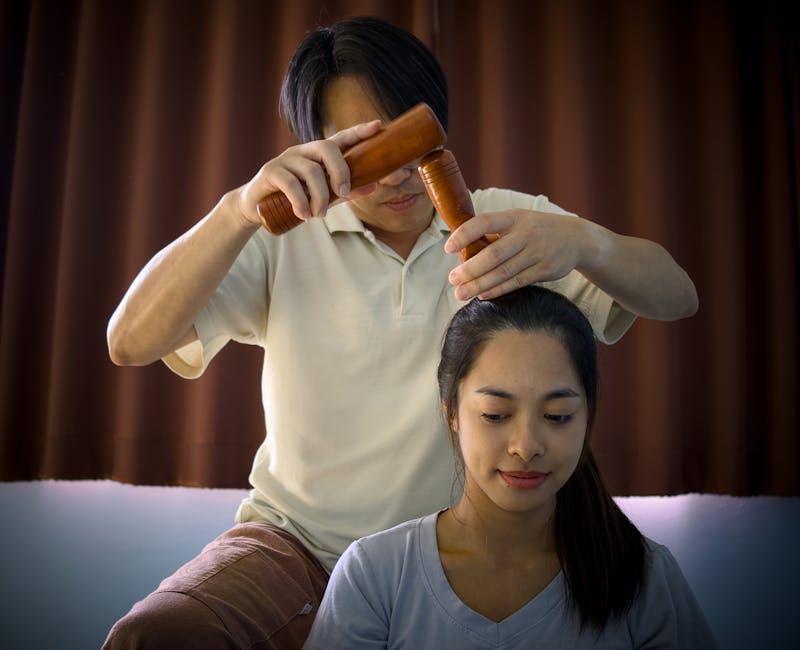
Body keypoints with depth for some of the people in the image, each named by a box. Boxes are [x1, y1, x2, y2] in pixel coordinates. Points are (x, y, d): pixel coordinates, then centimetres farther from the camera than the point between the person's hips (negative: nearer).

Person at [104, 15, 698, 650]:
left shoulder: (507, 223, -2)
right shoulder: (285, 237, -4)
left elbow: (676, 296, -11)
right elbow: (131, 342, -13)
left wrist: (579, 240, -34)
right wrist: (243, 209, -28)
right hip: (297, 543, -1)